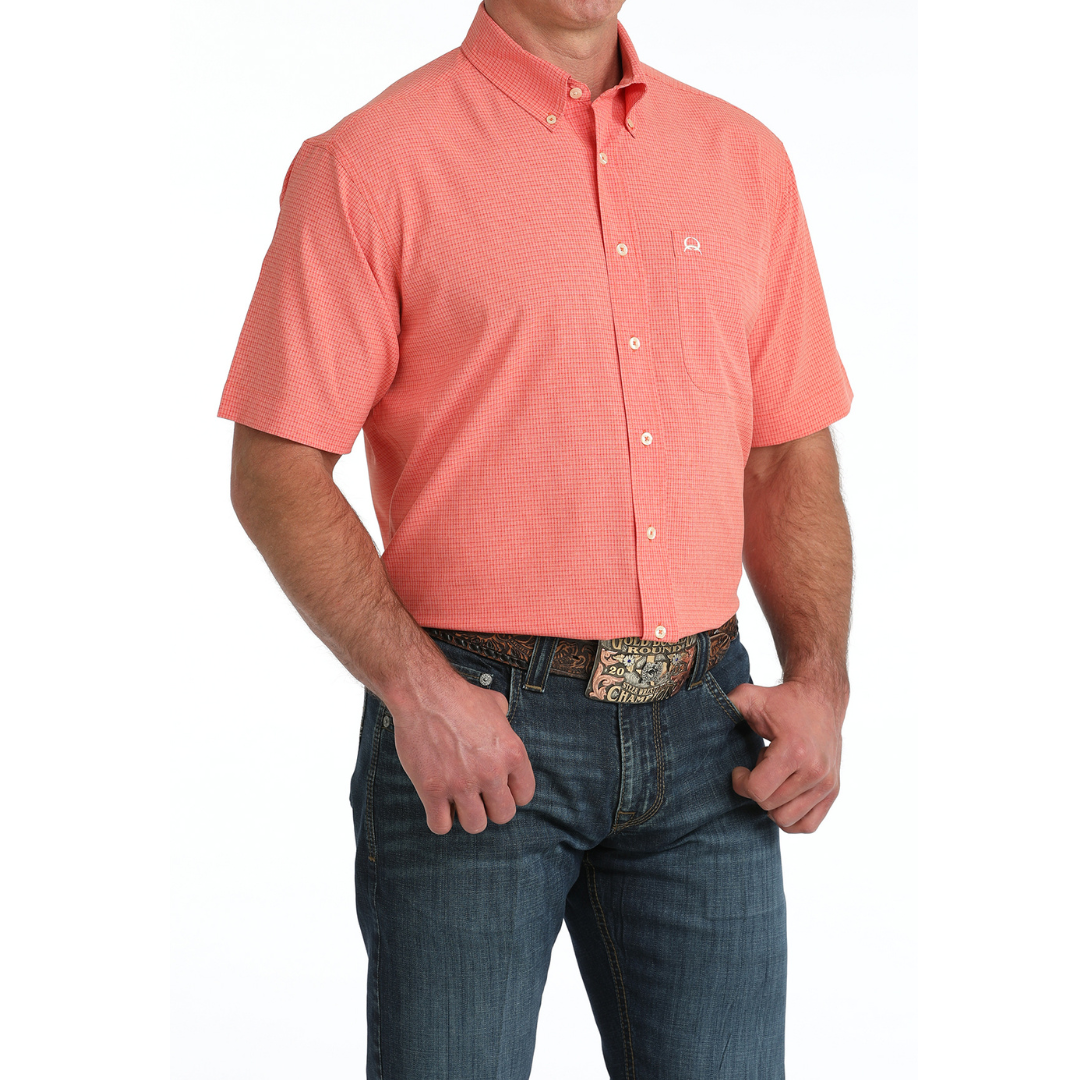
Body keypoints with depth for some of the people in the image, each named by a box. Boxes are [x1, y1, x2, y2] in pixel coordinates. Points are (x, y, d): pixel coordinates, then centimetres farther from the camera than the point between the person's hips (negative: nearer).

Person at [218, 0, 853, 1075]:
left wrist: (819, 681, 2)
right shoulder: (370, 162, -3)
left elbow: (791, 454, 15)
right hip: (474, 735, -4)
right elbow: (276, 471, -7)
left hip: (702, 733, 4)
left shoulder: (744, 159, 11)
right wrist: (415, 689, -17)